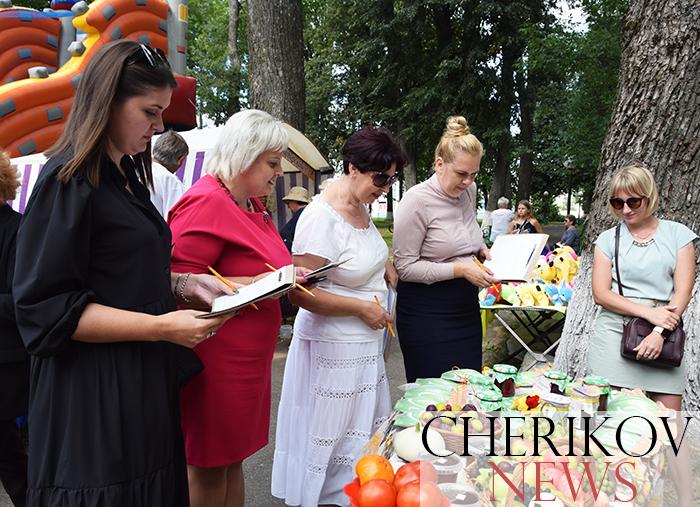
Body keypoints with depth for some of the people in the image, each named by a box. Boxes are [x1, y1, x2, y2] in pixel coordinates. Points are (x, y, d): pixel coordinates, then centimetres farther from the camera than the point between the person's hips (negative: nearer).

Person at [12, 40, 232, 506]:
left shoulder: (125, 176, 15)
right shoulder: (69, 180, -13)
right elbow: (45, 309, -17)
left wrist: (184, 284, 6)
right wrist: (160, 326, -21)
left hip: (143, 389, 9)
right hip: (93, 398, -9)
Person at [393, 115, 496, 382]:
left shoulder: (469, 190, 6)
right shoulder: (417, 200, -15)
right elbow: (405, 267, -16)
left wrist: (482, 249, 5)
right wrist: (459, 269, -21)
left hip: (466, 307, 7)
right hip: (426, 313, -7)